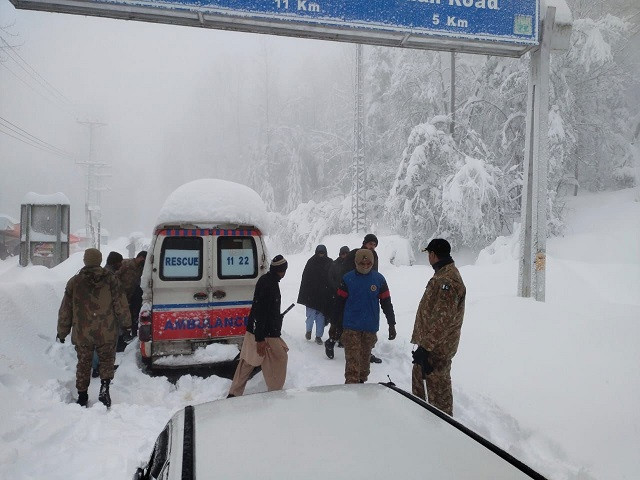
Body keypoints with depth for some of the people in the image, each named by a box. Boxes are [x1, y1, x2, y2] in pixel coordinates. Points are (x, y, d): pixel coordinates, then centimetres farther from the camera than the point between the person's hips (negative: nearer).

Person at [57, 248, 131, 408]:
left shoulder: (74, 282, 0)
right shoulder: (110, 280, -5)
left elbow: (65, 310, 5)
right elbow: (121, 306, -3)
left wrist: (62, 332, 15)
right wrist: (126, 323, 11)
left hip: (82, 334, 1)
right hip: (106, 333, -1)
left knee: (83, 364, 16)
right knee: (107, 359, 14)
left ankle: (82, 396, 21)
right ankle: (104, 386, -7)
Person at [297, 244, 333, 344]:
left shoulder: (330, 263, 3)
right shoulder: (311, 262, 0)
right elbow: (305, 278, 0)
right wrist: (304, 294, -4)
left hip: (324, 295, 1)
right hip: (311, 294, -1)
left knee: (321, 315, 5)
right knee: (311, 314, -2)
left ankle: (318, 336, 16)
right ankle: (308, 330, 25)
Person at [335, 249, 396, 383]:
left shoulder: (379, 279, -1)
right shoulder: (348, 278, -5)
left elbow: (386, 303, 5)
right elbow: (340, 302, 0)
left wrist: (392, 324, 4)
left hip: (371, 327, 2)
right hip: (351, 327, -2)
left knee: (365, 357, 16)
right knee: (352, 359, -7)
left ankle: (362, 380, 33)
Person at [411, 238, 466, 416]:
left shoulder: (447, 280, -24)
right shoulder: (443, 275, 11)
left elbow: (443, 319, -29)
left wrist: (426, 346, -27)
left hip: (438, 348, -11)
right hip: (429, 342, 11)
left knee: (438, 387, 1)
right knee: (419, 376, 24)